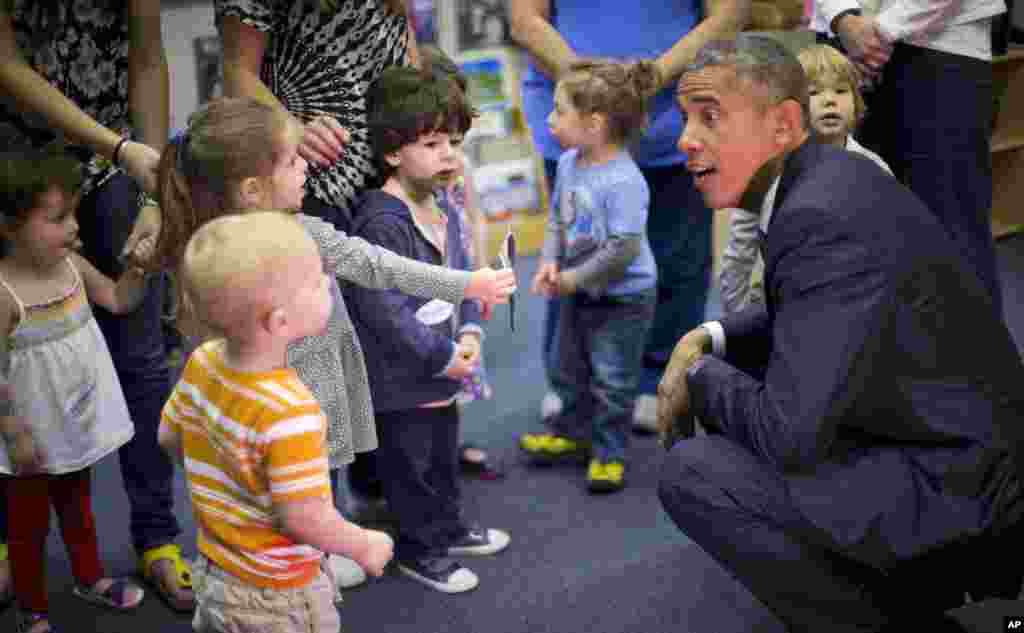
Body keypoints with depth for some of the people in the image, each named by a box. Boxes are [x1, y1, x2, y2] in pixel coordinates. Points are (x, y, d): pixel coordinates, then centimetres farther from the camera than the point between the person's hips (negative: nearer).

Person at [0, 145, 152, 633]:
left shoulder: (71, 264, -6)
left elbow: (118, 301, 8)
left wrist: (138, 267, -10)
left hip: (76, 425, 6)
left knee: (78, 506, 27)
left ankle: (89, 578, 48)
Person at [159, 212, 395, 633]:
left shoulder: (202, 363, -12)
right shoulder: (290, 413, -35)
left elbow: (169, 438, 4)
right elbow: (304, 519, -30)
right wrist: (365, 547, -13)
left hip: (215, 572, 7)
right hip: (276, 599, -6)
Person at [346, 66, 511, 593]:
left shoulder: (445, 215, 5)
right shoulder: (381, 223, -26)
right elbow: (385, 310, -29)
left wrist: (469, 333, -5)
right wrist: (444, 356, -21)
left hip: (445, 371, 9)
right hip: (400, 379, -9)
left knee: (443, 456, 25)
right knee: (408, 466, 8)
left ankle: (448, 529, 44)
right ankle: (418, 549, 25)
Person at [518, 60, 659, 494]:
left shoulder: (623, 182, -30)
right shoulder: (568, 164, -5)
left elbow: (623, 249, -31)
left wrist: (573, 279, -21)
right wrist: (550, 262, -8)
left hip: (622, 299, -8)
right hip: (578, 293, 8)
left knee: (612, 379, 6)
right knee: (569, 368, 23)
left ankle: (608, 452, 22)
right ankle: (572, 432, 43)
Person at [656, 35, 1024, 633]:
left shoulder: (825, 218, -26)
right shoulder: (829, 176, 4)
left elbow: (787, 435, -28)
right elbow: (795, 320, 20)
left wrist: (698, 376, -9)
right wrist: (709, 340, 3)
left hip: (959, 492, -10)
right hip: (950, 446, 10)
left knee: (693, 473, -17)